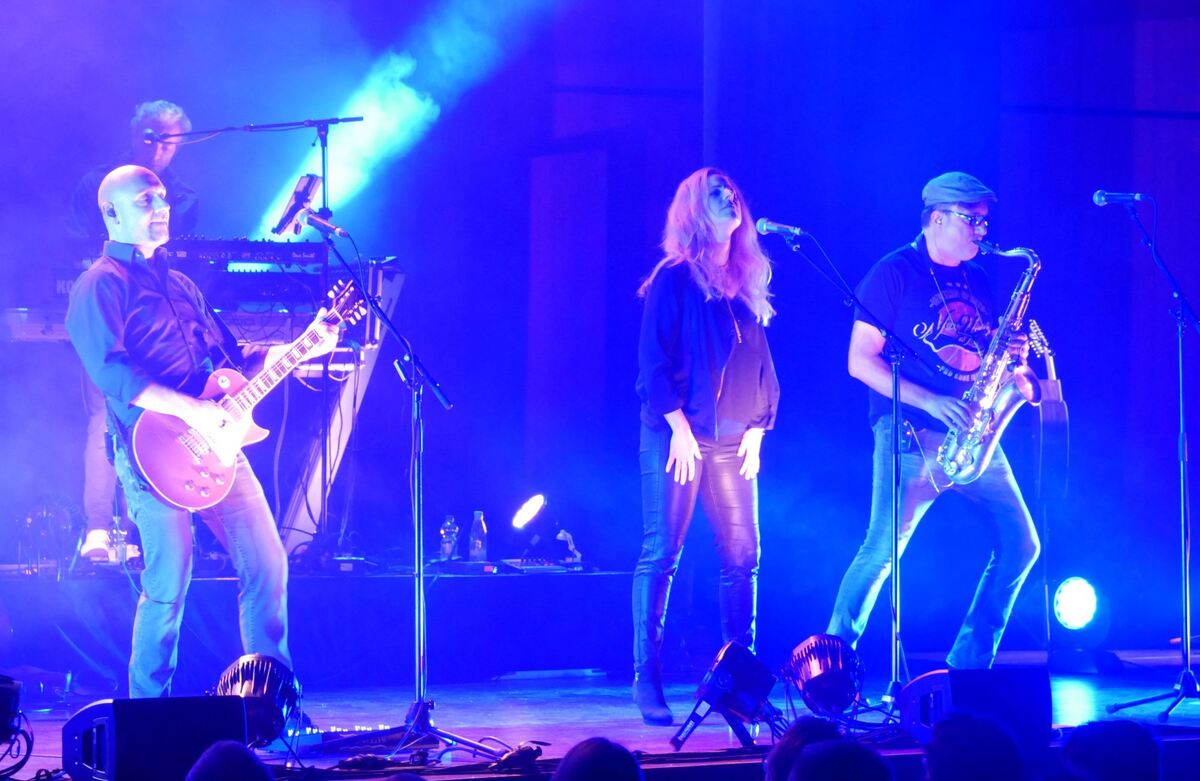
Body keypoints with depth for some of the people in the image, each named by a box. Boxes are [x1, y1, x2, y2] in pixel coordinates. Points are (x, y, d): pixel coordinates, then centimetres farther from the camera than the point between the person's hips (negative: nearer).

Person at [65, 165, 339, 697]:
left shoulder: (178, 284, 22)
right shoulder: (101, 285, -4)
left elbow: (231, 357, 24)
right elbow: (110, 371, -17)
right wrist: (189, 409, -23)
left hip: (213, 444, 7)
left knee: (266, 564, 2)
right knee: (169, 586, -8)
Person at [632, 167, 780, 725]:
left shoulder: (749, 282, 16)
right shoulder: (673, 280, -1)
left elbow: (761, 362, 15)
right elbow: (653, 359, -7)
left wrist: (756, 428, 6)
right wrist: (678, 423, -14)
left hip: (731, 440, 6)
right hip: (678, 434, -6)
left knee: (742, 556, 2)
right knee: (662, 553, -6)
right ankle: (647, 680, -4)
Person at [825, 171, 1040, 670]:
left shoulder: (977, 280, 17)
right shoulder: (895, 273, -3)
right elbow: (860, 361, -8)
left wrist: (1011, 355, 0)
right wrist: (929, 401, -17)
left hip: (972, 435, 7)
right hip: (913, 435, -7)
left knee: (1020, 542, 0)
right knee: (884, 548, -16)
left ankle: (970, 663, 9)